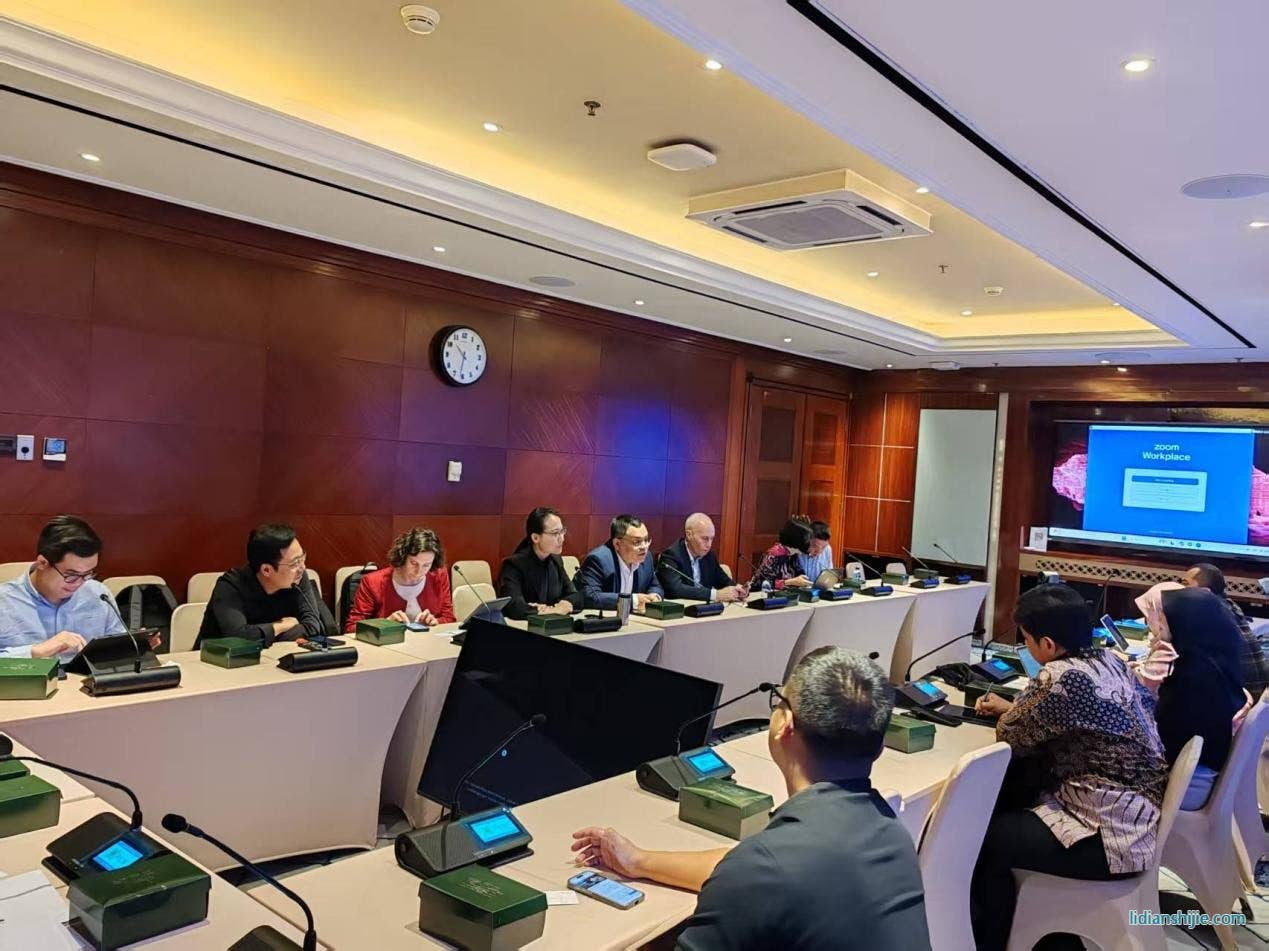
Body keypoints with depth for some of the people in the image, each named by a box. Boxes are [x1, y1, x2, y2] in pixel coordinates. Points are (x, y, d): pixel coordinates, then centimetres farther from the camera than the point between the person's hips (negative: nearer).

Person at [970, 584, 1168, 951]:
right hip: (1137, 815, 10)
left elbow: (1011, 735, -11)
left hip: (1112, 836, -10)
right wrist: (1012, 707, 21)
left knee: (985, 838, -3)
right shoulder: (1109, 660, 2)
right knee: (997, 795, 16)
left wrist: (1008, 714, 8)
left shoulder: (1063, 676, -26)